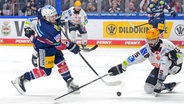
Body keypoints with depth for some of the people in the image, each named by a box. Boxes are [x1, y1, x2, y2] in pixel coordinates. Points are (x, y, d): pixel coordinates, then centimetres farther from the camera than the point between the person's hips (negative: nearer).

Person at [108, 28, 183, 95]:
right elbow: (134, 58, -12)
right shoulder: (146, 49, -15)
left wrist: (173, 55, -48)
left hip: (174, 66, -5)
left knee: (164, 59, -38)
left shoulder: (166, 44, -27)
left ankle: (159, 84, -27)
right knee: (148, 88, -8)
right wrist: (120, 67, -16)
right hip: (159, 68, 5)